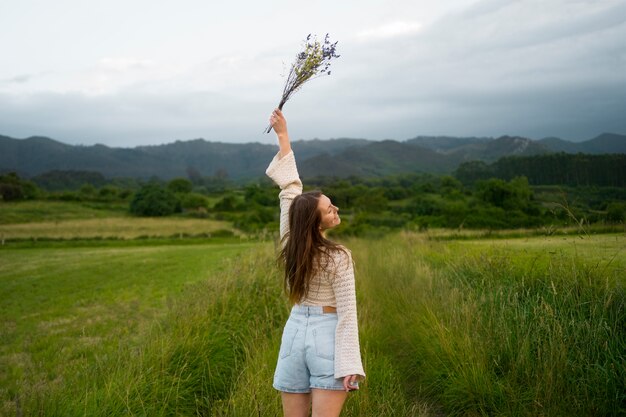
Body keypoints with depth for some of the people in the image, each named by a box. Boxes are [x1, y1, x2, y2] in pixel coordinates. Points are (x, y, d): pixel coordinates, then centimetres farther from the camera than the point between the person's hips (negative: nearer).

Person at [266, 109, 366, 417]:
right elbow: (347, 313, -15)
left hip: (294, 333, 5)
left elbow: (289, 186, 9)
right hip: (327, 337, -5)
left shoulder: (290, 243, 0)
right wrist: (349, 364, -15)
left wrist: (283, 135, 14)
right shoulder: (338, 258, -12)